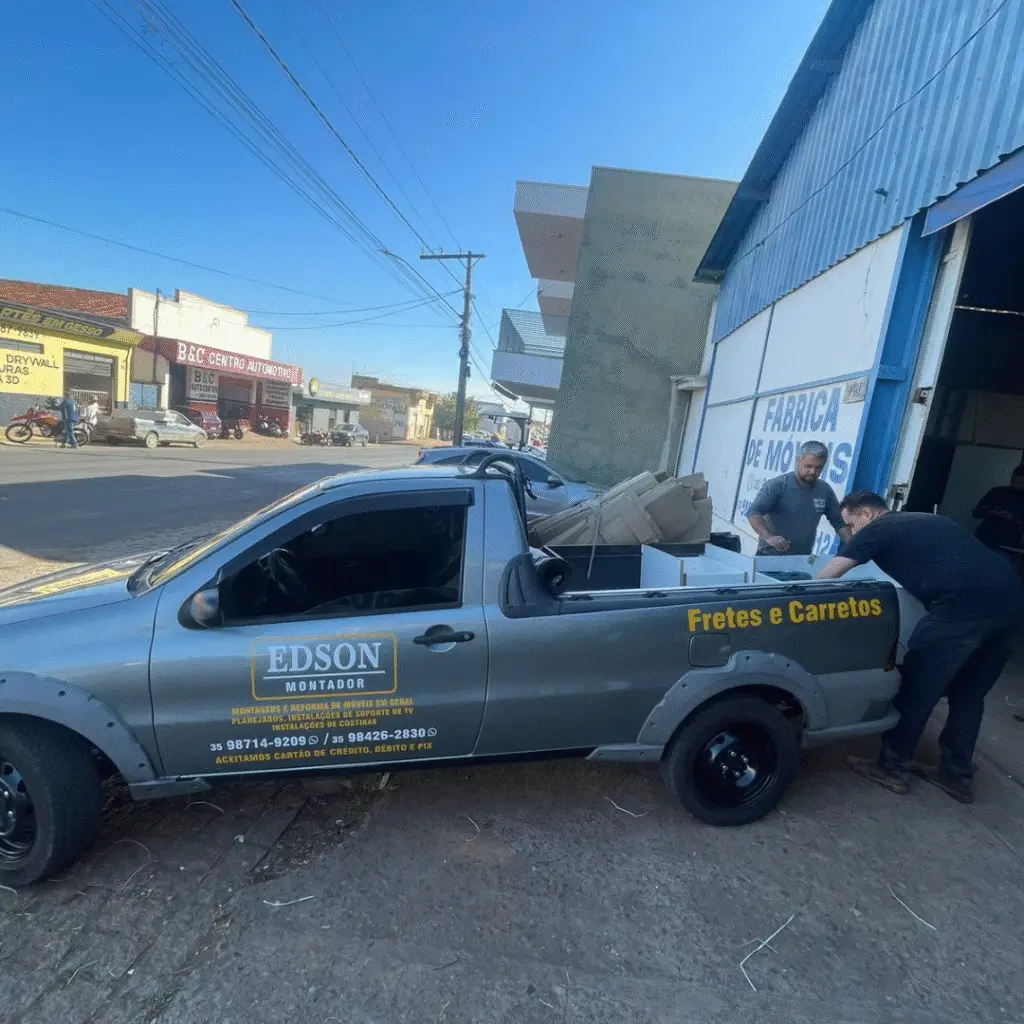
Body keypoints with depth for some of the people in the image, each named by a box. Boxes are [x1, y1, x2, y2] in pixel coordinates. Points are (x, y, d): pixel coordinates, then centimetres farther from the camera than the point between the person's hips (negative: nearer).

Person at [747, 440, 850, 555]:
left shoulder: (825, 491, 2)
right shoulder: (778, 485, -13)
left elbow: (839, 522, 12)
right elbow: (753, 512, -19)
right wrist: (768, 537, -33)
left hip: (803, 559, 5)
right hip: (770, 556, -5)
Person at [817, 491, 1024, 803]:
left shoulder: (878, 529, 4)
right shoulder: (918, 522, 27)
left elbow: (826, 577, 2)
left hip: (965, 604, -8)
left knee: (917, 688, 7)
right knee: (969, 693, 21)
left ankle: (892, 767, 19)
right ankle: (957, 775, 32)